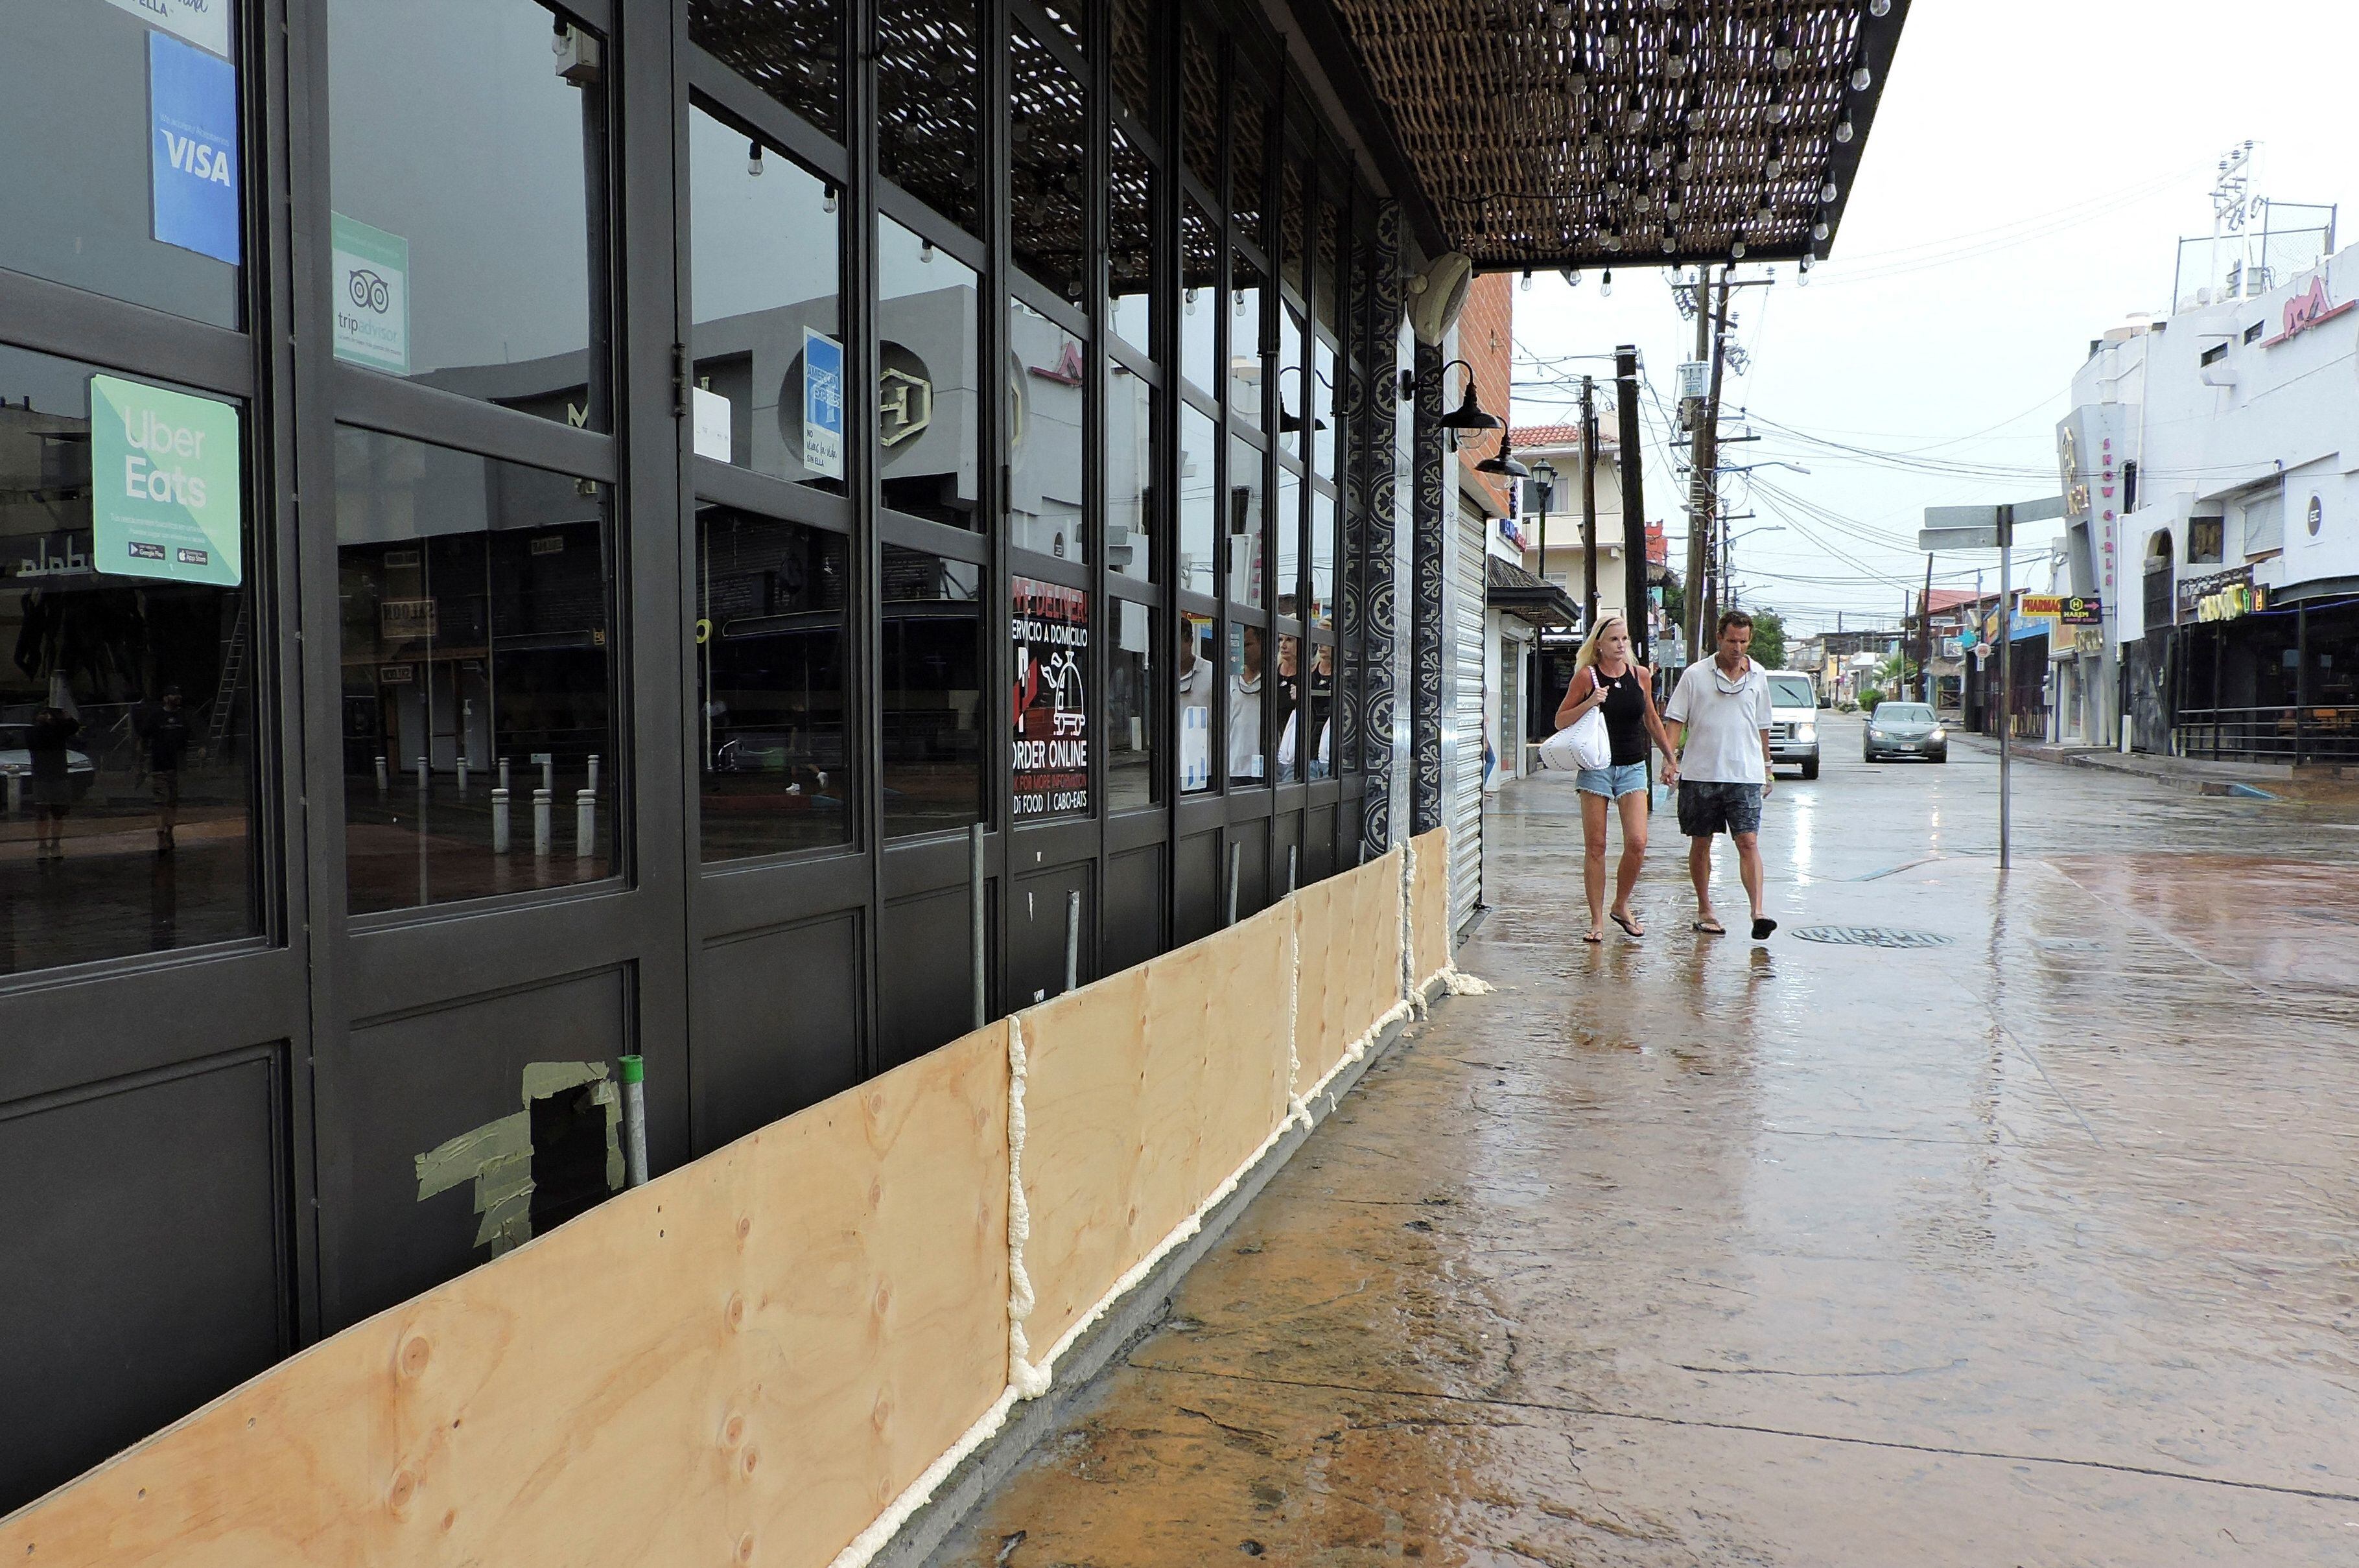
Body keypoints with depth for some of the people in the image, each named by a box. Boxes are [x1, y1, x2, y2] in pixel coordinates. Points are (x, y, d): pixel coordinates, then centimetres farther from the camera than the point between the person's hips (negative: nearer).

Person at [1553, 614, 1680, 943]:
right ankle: (1597, 920, 9)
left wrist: (1671, 758, 21)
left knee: (1637, 843, -9)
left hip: (1632, 768, 2)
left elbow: (1652, 720, 19)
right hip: (1595, 768, -2)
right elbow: (1560, 721, 0)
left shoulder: (1641, 675, 6)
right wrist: (1589, 704, -15)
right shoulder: (1587, 676, -3)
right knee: (1595, 847, 0)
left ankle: (1621, 906, 15)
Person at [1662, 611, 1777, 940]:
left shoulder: (1758, 676, 9)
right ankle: (1704, 910, 19)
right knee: (1700, 844, 7)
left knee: (1749, 843, -10)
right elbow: (1676, 720, 1)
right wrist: (1671, 755, -13)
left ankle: (1758, 912, -16)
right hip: (1700, 773, -1)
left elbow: (1762, 726, 19)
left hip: (1745, 776, 1)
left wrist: (1767, 768, 21)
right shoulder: (1695, 675, 0)